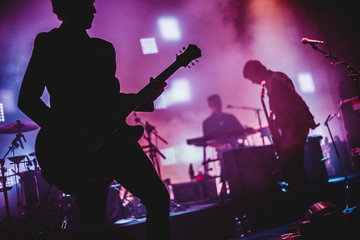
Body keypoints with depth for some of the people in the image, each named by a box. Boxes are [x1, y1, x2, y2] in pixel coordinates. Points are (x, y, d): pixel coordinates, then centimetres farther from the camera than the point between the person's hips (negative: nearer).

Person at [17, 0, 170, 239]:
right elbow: (27, 100, -7)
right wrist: (72, 133, -15)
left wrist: (146, 98, 3)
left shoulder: (103, 48, 16)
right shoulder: (48, 45, -1)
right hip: (77, 148, -5)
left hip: (114, 137, 5)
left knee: (158, 196, 0)